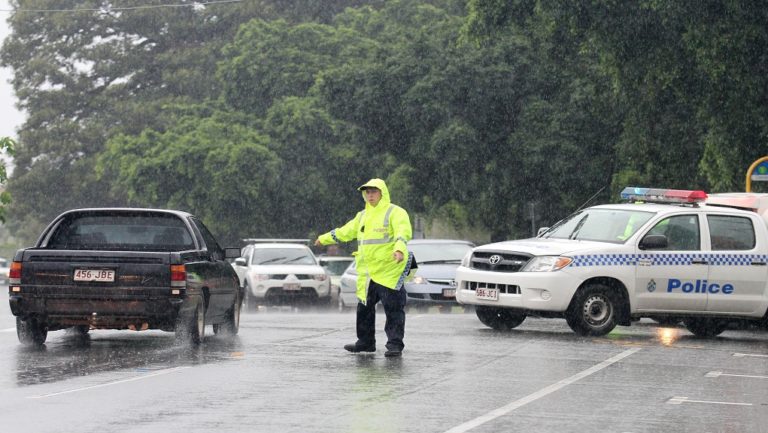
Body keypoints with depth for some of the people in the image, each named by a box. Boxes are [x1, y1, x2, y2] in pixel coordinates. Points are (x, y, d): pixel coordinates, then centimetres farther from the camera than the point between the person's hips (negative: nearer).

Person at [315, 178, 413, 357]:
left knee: (393, 309, -8)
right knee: (364, 308, 14)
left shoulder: (395, 212, -6)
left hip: (390, 270, -8)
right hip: (367, 272, 8)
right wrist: (324, 238, 41)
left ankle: (395, 345, -6)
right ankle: (365, 341, 26)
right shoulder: (363, 215, 19)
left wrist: (399, 248, -44)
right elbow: (345, 231, 33)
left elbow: (403, 231, -24)